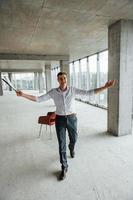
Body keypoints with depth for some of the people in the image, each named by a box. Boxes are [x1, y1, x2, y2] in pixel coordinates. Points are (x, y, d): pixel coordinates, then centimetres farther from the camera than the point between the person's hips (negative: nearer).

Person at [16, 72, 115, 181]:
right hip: (60, 119, 0)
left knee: (74, 138, 21)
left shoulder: (73, 89, -8)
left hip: (72, 118, 1)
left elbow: (89, 92, -11)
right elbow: (38, 99, -8)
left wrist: (105, 87, -18)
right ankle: (64, 168, 21)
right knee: (61, 144, 2)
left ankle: (71, 148, 60)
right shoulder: (53, 92, -7)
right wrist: (23, 94, -18)